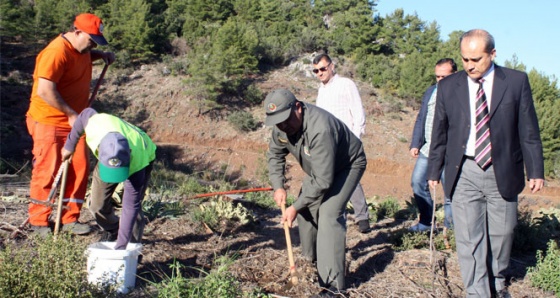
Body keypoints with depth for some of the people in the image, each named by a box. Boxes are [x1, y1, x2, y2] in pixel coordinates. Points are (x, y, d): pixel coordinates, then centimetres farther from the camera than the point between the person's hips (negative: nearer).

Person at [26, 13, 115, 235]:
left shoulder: (81, 49, 6)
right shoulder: (57, 52, -22)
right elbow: (45, 90, -28)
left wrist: (102, 55, 11)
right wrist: (71, 114, -24)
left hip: (74, 121, 8)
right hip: (49, 121, -8)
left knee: (79, 168, 6)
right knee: (47, 171, -1)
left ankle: (70, 219, 16)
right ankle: (38, 221, 14)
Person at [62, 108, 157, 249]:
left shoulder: (136, 159, -47)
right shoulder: (95, 123, -41)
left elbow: (130, 207, -42)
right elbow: (86, 113, -13)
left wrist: (120, 248, -43)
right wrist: (70, 146, -3)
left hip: (142, 158, -4)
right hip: (108, 157, 4)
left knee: (133, 204, -21)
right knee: (97, 205, 1)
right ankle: (112, 231, 31)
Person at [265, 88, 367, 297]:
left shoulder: (320, 129, -42)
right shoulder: (282, 126, -16)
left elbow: (322, 181, -37)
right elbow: (275, 154, 4)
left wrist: (296, 207, -30)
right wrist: (278, 186, -9)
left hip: (347, 165, -8)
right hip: (318, 166, 8)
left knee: (329, 214, -21)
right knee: (306, 209, 11)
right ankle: (311, 257, 37)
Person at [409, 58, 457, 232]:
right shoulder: (430, 92, 14)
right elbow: (420, 119, 17)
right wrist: (415, 144, 10)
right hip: (427, 149, 6)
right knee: (417, 182, 3)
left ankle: (449, 226, 14)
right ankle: (425, 221, 17)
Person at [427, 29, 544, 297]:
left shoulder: (517, 81, 0)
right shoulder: (448, 86, 3)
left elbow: (528, 130, 2)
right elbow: (439, 132, 8)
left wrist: (535, 170, 2)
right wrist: (434, 171, 9)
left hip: (503, 172, 0)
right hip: (464, 173, 0)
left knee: (501, 232, 12)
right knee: (468, 237, -3)